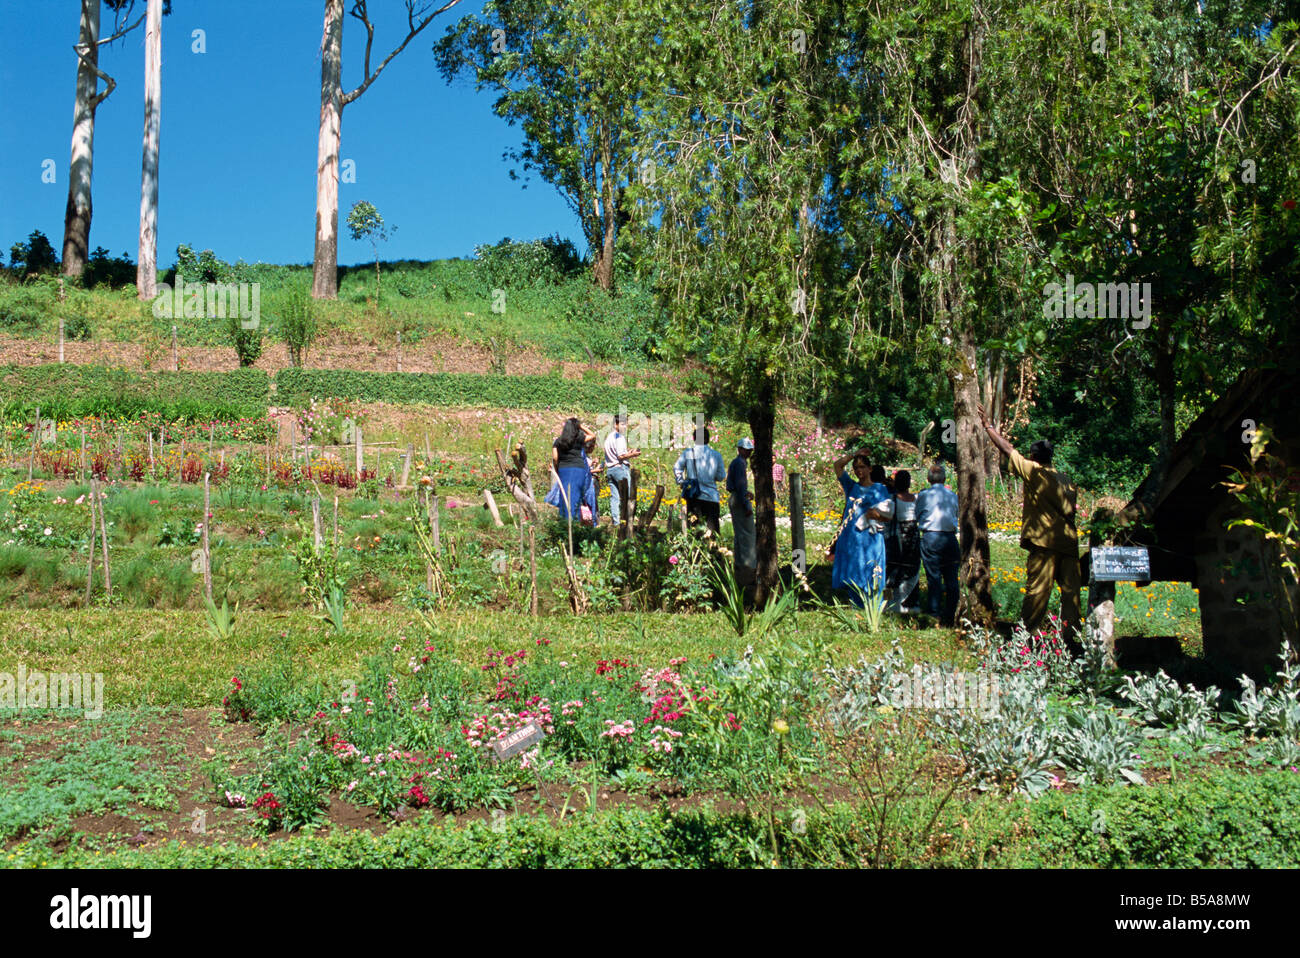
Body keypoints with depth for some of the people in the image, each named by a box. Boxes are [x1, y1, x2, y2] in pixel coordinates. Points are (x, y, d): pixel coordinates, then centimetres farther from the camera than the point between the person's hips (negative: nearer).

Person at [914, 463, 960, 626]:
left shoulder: (923, 495, 0)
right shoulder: (953, 496, 7)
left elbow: (917, 516, 7)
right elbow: (956, 516, 16)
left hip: (930, 538, -2)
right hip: (950, 538, 2)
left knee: (934, 578, 0)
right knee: (951, 579, 6)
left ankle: (934, 615, -2)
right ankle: (950, 616, 9)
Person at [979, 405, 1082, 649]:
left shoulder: (1034, 472, -4)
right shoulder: (1066, 481, 14)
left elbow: (1008, 450, 2)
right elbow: (1069, 509, 15)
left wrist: (989, 427, 12)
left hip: (1045, 542, -6)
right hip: (1069, 542, 6)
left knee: (1037, 590, -4)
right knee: (1070, 592, 5)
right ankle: (1071, 639, 7)